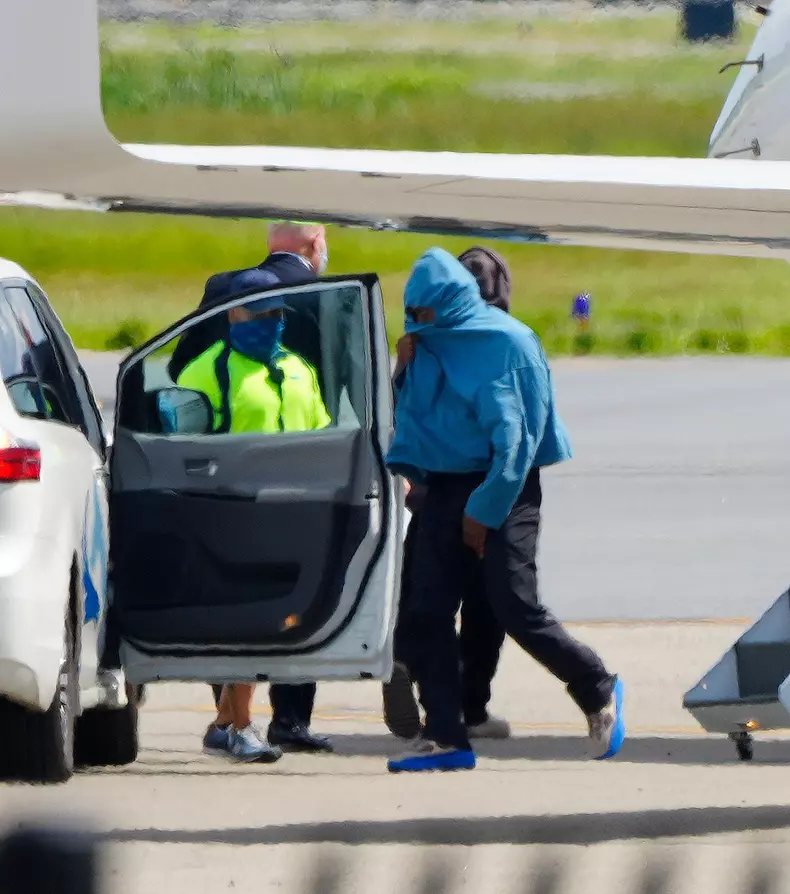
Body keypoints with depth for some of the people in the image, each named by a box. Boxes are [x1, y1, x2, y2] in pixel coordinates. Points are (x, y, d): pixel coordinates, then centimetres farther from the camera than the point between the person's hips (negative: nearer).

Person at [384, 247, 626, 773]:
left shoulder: (507, 342, -11)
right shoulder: (428, 348, 10)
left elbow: (516, 434, -13)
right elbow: (413, 416, 19)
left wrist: (486, 509, -15)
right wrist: (403, 468, 0)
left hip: (503, 491, -7)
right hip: (445, 487, 7)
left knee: (518, 609, -11)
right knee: (427, 612, -3)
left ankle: (598, 691, 11)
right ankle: (444, 736, -1)